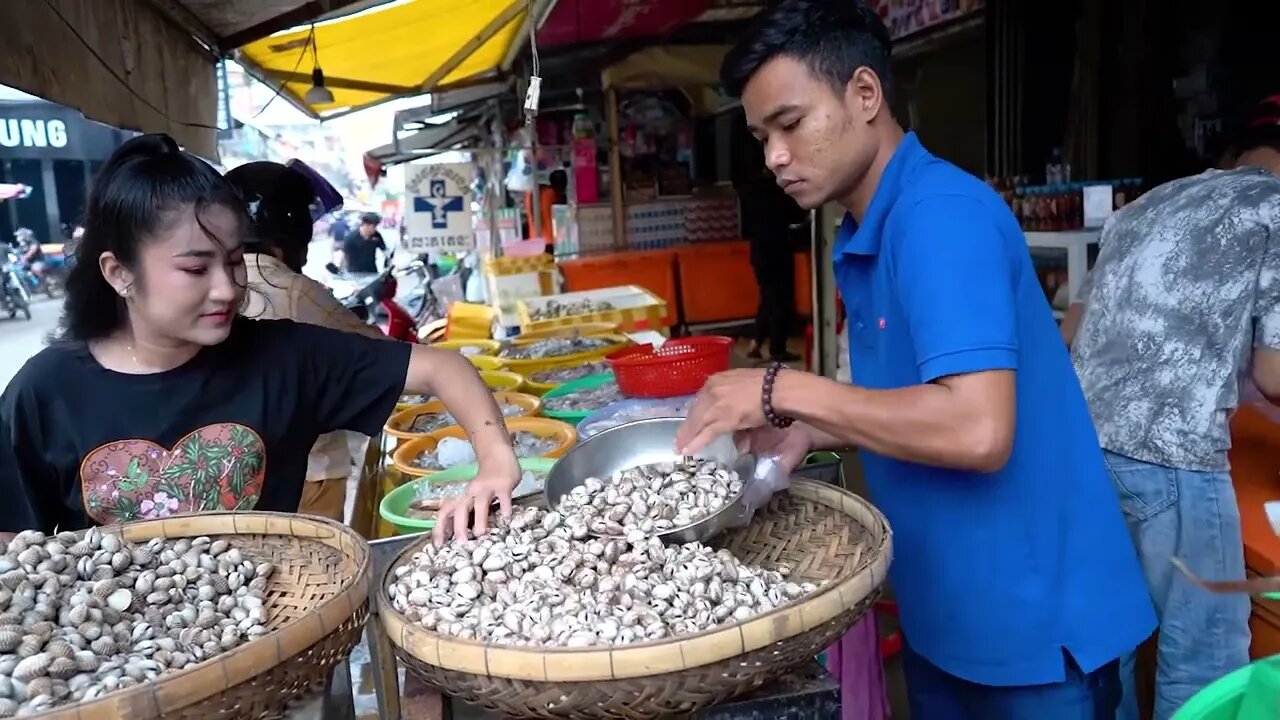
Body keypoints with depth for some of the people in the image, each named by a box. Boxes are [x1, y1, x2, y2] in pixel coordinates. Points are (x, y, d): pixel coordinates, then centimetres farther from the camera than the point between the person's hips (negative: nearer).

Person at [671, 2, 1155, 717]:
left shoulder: (941, 212, -22)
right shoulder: (870, 234, 6)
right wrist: (808, 431, -2)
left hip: (1031, 621, -8)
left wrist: (784, 391, -24)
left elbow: (977, 428, -32)